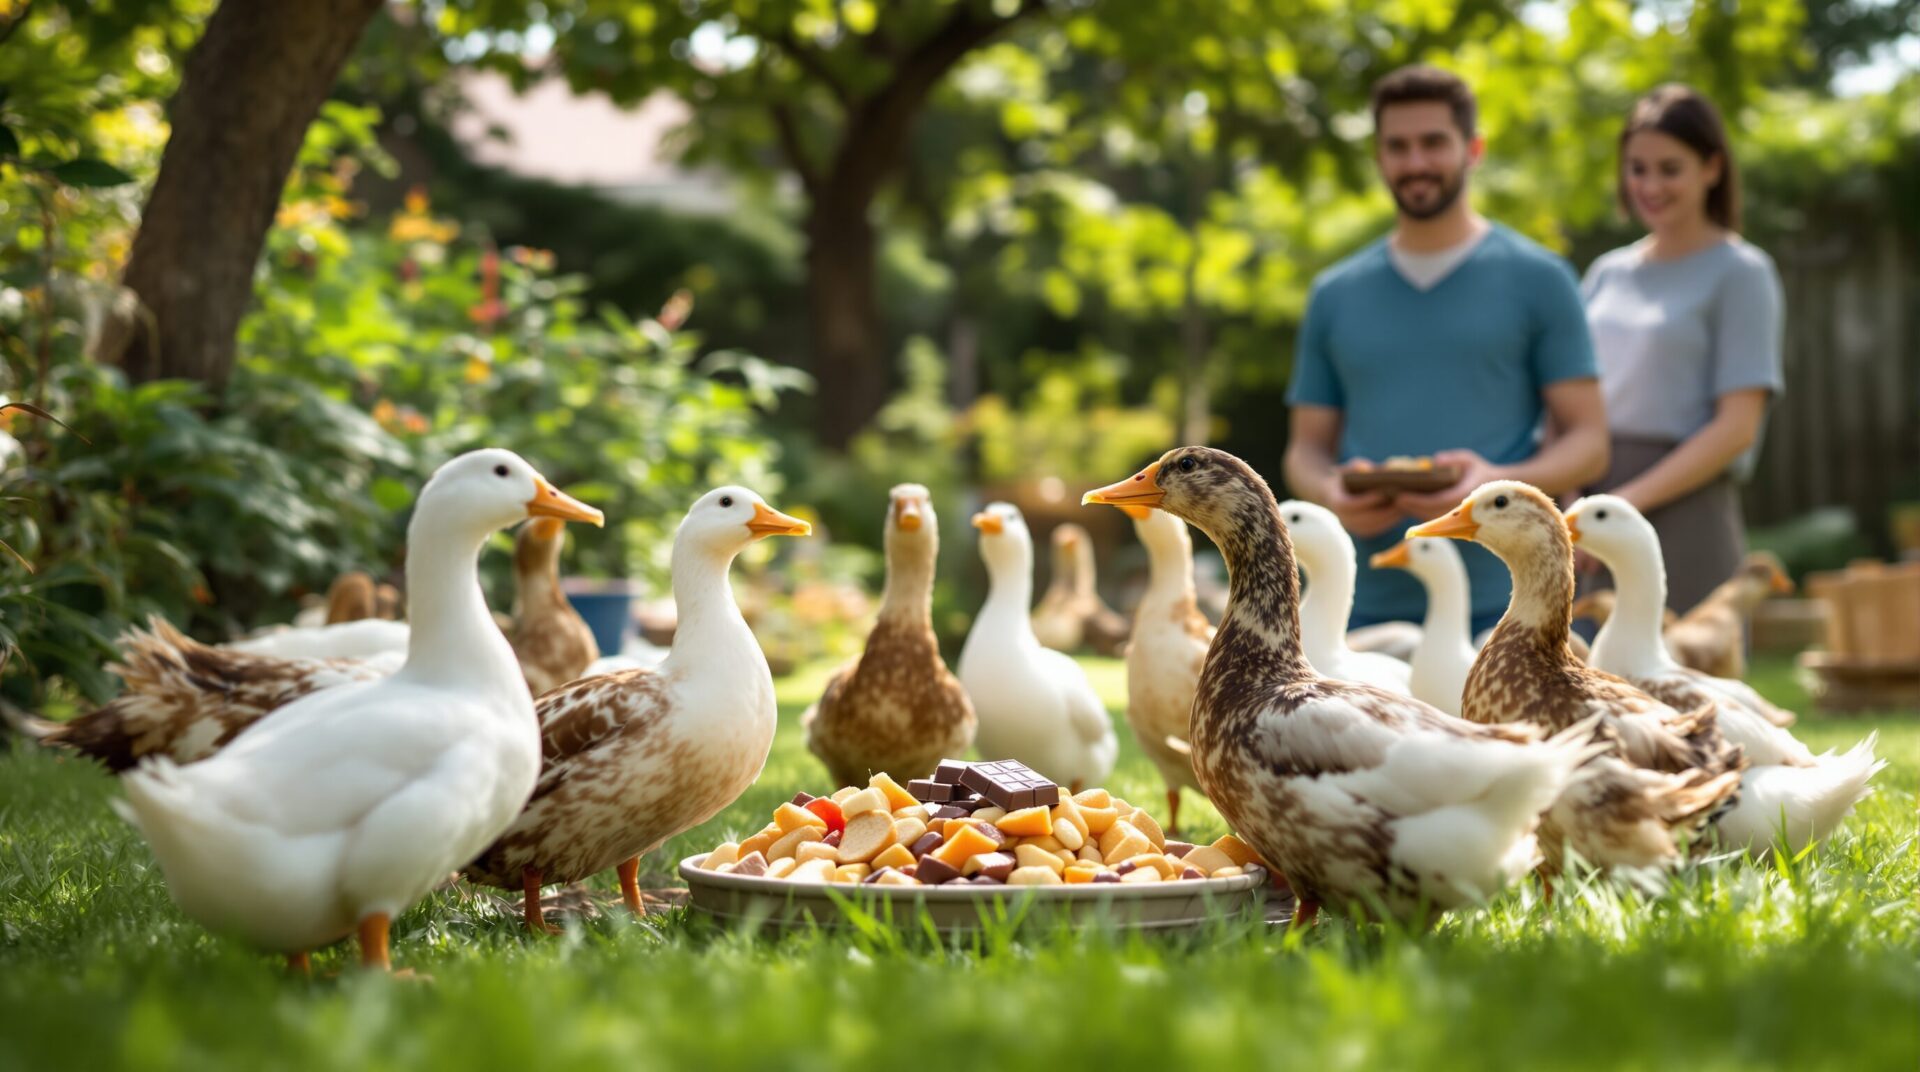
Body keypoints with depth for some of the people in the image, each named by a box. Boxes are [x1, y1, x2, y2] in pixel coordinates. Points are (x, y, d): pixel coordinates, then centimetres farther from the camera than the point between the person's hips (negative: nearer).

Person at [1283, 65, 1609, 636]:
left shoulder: (1538, 280, 5)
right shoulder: (1335, 294, 14)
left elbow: (1588, 442, 2)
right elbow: (1306, 448, 15)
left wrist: (1498, 481, -18)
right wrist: (1330, 494, -9)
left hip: (1498, 604, -2)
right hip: (1367, 605, 3)